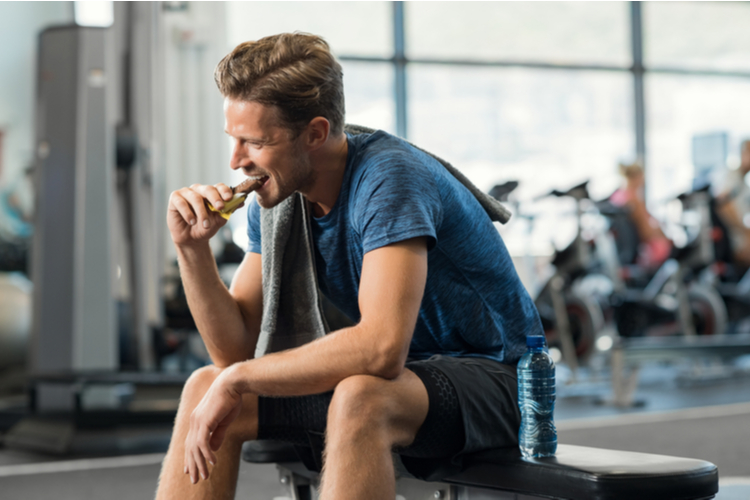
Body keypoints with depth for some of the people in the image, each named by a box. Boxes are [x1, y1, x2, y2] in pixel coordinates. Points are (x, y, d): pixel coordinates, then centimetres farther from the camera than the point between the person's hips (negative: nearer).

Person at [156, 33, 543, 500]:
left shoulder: (388, 177, -24)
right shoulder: (276, 197, 0)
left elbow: (382, 346, -35)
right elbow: (236, 349, 1)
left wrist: (238, 379, -26)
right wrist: (192, 248, -14)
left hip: (492, 376, -7)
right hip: (402, 372, 7)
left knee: (359, 400, -38)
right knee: (206, 388, -7)